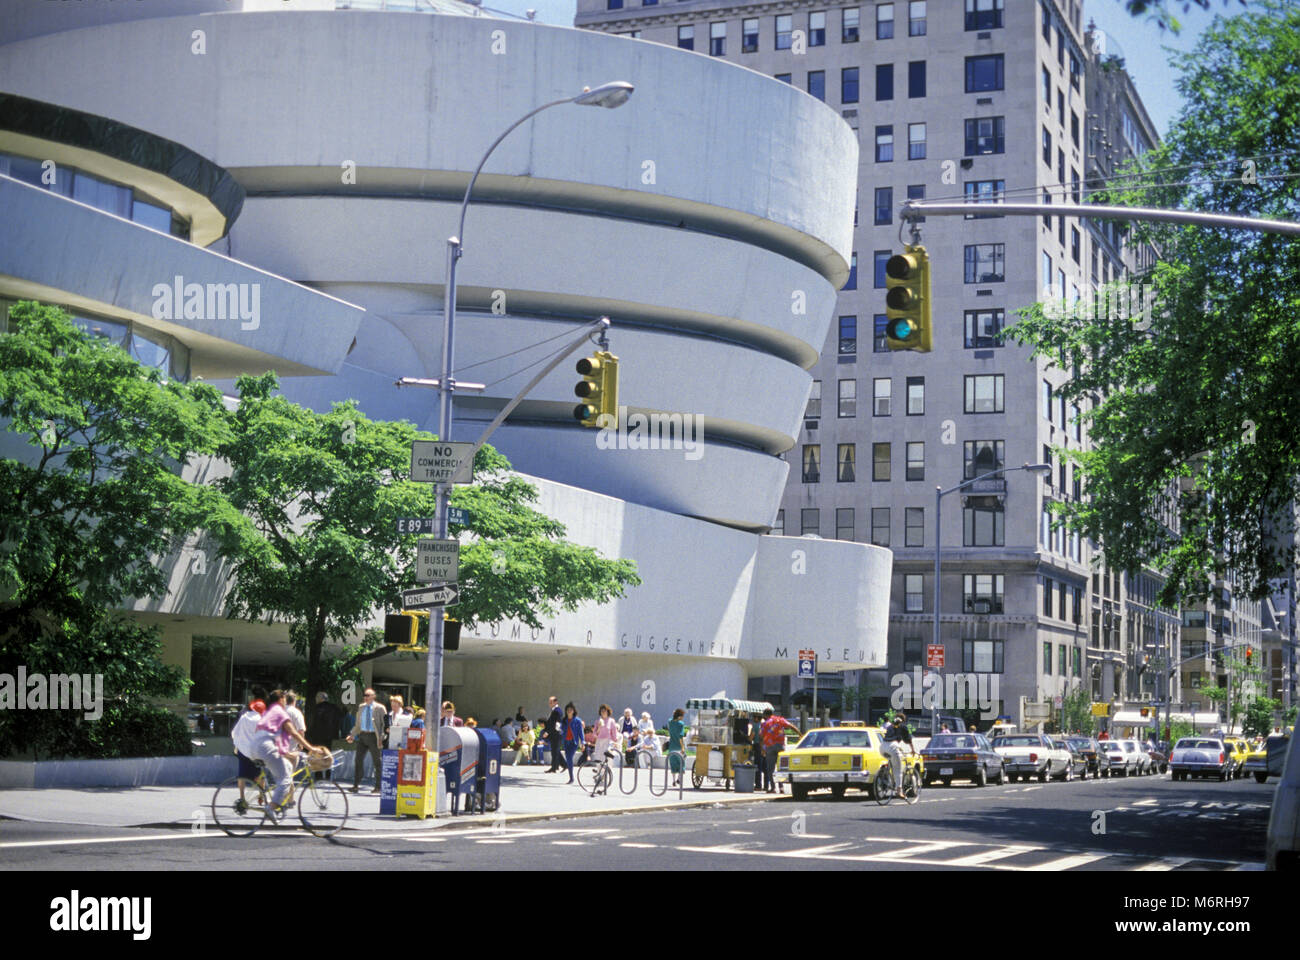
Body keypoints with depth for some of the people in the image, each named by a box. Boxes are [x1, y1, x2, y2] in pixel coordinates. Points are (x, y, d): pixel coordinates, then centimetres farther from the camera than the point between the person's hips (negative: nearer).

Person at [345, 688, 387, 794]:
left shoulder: (379, 708, -3)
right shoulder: (361, 708, 12)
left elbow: (384, 724, -4)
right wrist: (352, 735, 6)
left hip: (373, 736, -5)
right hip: (362, 735, 5)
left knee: (377, 763, 2)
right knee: (358, 760, 2)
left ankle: (378, 787, 9)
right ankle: (356, 785, 7)